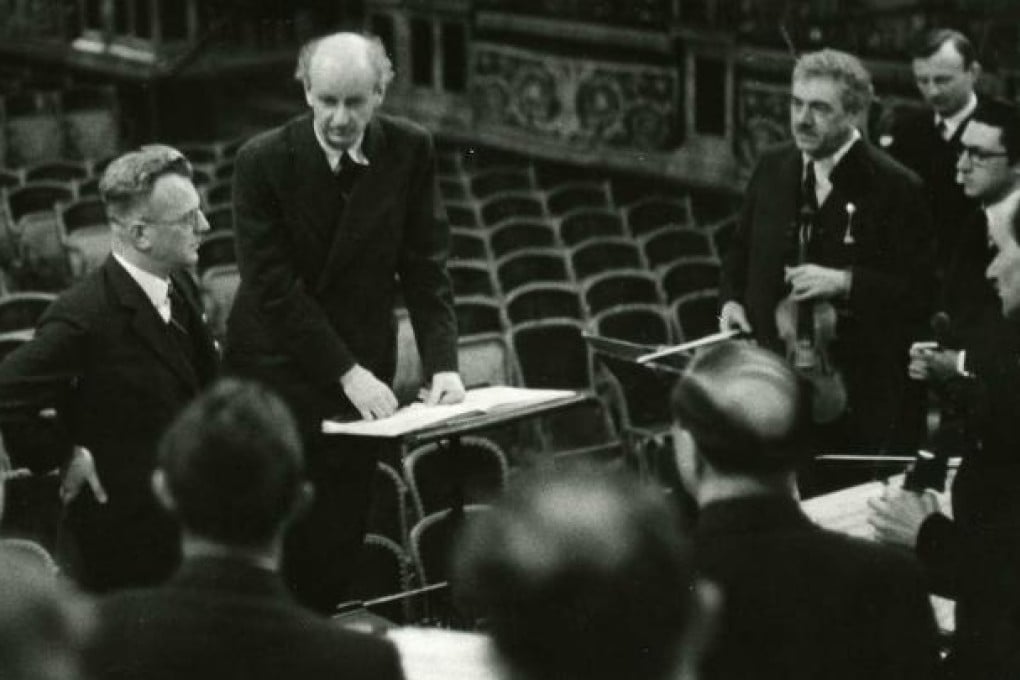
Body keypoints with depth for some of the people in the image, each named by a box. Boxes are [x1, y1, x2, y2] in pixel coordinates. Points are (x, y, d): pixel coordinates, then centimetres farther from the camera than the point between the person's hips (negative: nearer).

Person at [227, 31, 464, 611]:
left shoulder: (410, 150, -4)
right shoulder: (263, 161, -14)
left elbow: (426, 265, -3)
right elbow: (276, 286, -16)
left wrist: (442, 364, -16)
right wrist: (348, 372, -21)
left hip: (363, 371, 3)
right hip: (278, 371, -2)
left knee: (338, 545, 4)